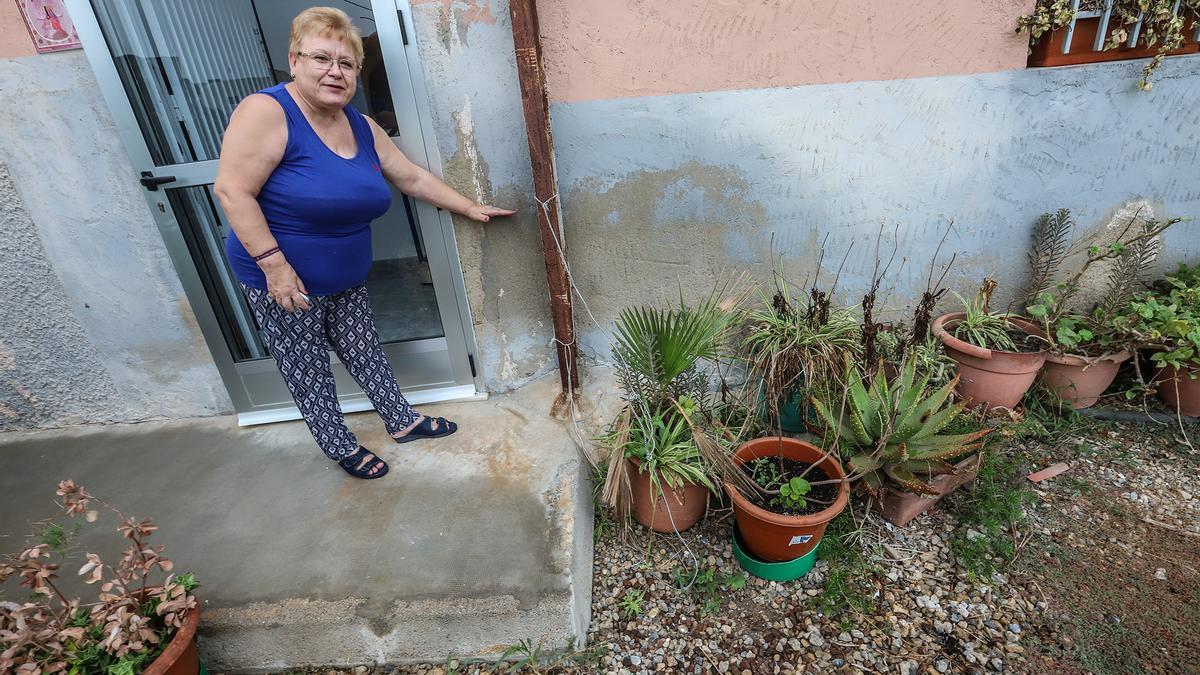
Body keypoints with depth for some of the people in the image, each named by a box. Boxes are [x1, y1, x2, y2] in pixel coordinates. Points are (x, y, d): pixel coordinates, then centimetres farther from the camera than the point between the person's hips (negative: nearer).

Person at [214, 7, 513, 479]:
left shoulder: (362, 127, 2)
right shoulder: (267, 112, -19)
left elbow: (412, 178, 9)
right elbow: (232, 190, -22)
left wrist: (470, 209, 11)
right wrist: (275, 264, -26)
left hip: (347, 280, 6)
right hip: (282, 281, -6)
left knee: (365, 352, 19)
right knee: (308, 373, 10)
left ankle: (402, 422, 36)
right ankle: (341, 449, 29)